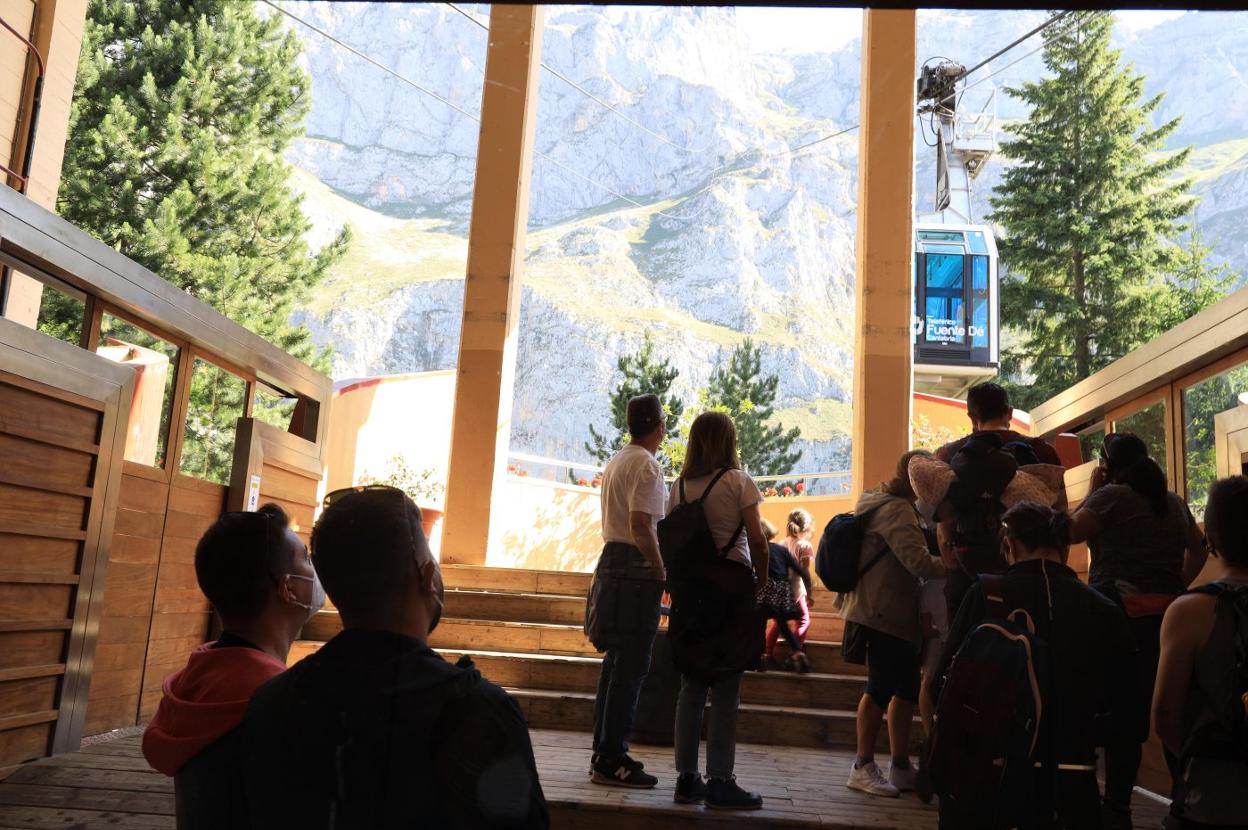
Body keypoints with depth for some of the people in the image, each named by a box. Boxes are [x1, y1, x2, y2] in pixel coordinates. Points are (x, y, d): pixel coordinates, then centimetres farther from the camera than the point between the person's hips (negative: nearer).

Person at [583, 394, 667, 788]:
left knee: (616, 662, 15)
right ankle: (611, 759, 1)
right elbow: (641, 526, -22)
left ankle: (605, 753, 22)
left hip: (612, 560, 10)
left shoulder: (616, 461, 16)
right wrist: (662, 573, -16)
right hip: (637, 568, -10)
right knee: (631, 667, -4)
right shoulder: (646, 465, -13)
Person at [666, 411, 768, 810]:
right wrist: (762, 582, 2)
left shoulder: (679, 485, 8)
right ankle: (720, 781, 4)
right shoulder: (738, 481, -5)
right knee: (727, 689, 0)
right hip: (731, 585, -5)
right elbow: (757, 540, -10)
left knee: (692, 685, 11)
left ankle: (686, 777, 14)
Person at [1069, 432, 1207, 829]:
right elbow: (1198, 548, 24)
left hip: (1123, 615, -6)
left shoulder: (1111, 495, -7)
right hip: (1169, 614, 6)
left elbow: (1072, 531, -1)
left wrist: (1092, 490, 7)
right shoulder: (1174, 502, 14)